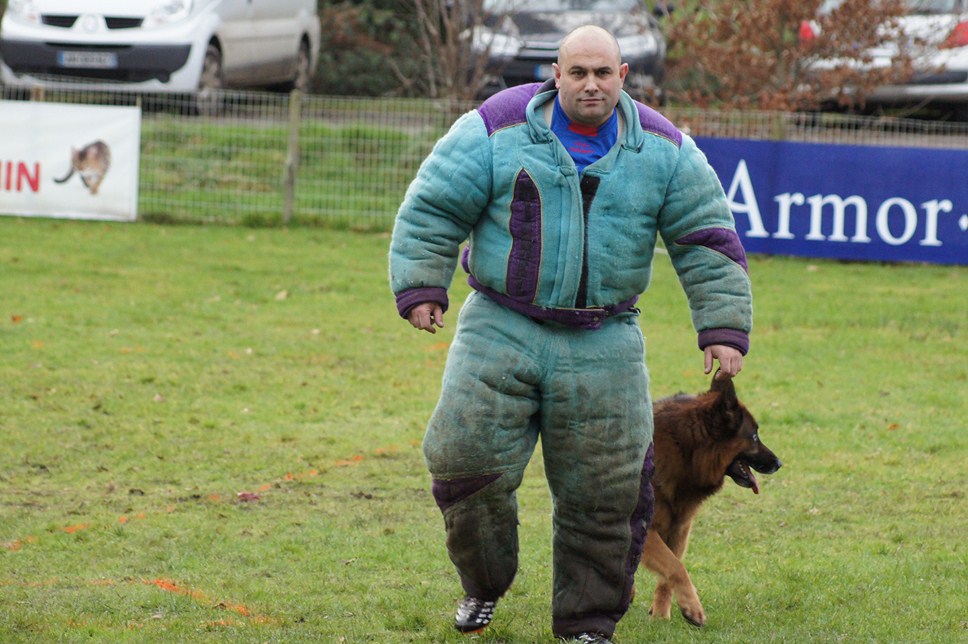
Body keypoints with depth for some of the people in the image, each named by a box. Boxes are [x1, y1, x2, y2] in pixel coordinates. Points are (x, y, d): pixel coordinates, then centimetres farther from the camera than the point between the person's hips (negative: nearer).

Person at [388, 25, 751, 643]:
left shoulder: (662, 150, 1)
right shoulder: (498, 129, -5)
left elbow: (707, 240, 4)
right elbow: (433, 209, -2)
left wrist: (723, 329, -1)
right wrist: (421, 288, -10)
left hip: (603, 346, 1)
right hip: (502, 330, -1)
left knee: (603, 494, 1)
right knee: (468, 463, -6)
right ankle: (484, 587, 21)